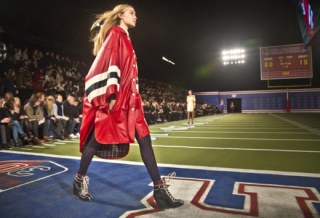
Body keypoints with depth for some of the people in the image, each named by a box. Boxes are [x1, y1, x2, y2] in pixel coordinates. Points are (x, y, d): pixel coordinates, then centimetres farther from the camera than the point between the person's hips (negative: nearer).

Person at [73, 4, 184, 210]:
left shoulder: (125, 38, 25)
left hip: (127, 96, 9)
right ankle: (80, 179, 24)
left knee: (144, 138, -1)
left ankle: (159, 189, 1)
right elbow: (110, 63, -14)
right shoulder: (115, 34, -1)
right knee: (99, 137, 0)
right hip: (115, 96, -9)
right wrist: (111, 94, -22)